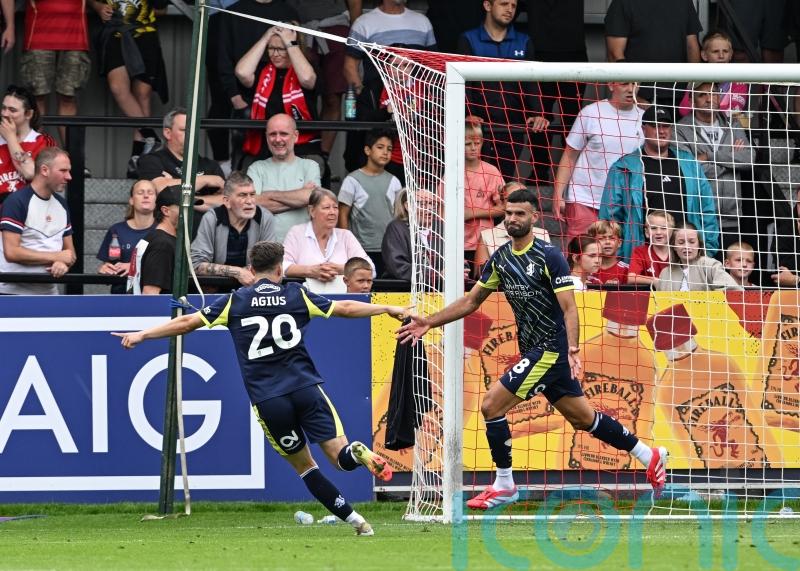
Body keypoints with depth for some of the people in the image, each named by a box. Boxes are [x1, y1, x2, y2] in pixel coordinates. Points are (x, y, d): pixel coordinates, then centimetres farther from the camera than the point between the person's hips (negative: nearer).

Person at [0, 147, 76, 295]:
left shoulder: (61, 204, 12)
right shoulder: (17, 201, -11)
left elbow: (69, 251, 16)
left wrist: (63, 263, -11)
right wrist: (56, 257, -13)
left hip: (48, 292, 7)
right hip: (14, 293, -7)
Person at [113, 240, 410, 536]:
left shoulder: (235, 302, 6)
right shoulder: (296, 296, 9)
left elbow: (187, 322, 6)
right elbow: (344, 308, 14)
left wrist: (141, 335, 15)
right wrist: (388, 309, 27)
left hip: (267, 400, 0)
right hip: (305, 388, 0)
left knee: (304, 465, 12)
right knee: (340, 454, -1)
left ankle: (353, 518, 1)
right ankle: (359, 453, -38)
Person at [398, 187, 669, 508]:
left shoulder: (549, 256, -13)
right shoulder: (500, 259, 9)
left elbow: (569, 307, -18)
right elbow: (471, 301, 16)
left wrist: (572, 349, -33)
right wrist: (429, 323, 10)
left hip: (551, 349, -8)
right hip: (533, 349, 8)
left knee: (492, 405, -12)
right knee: (583, 418, 14)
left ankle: (504, 485, -1)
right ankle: (648, 455, 28)